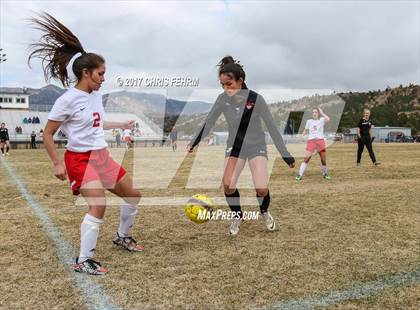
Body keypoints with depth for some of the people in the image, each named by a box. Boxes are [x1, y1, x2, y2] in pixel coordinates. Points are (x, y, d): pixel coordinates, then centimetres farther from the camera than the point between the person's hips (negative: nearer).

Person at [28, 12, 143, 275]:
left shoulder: (96, 95, 7)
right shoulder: (68, 99, -15)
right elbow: (48, 134, -11)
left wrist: (122, 125, 27)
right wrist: (57, 163, -16)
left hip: (102, 156, 8)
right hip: (80, 159, -8)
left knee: (133, 194, 12)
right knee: (99, 205, -23)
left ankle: (123, 236, 34)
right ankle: (84, 261, -8)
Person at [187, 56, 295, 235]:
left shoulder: (255, 99, -22)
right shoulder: (223, 99, -15)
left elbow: (271, 126, -16)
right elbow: (209, 122, -1)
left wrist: (285, 154, -14)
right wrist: (194, 143, 3)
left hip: (256, 146, -2)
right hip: (235, 145, 2)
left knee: (262, 189, -18)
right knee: (227, 185, -20)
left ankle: (264, 212, 19)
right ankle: (237, 217, 10)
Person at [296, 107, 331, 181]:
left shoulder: (321, 120, 3)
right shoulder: (309, 121, 10)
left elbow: (328, 119, -20)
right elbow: (305, 131, 19)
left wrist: (322, 113, -8)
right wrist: (304, 133, -4)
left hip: (320, 140, 0)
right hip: (311, 140, 0)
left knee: (324, 159, 4)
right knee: (307, 158, -13)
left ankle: (325, 174, 27)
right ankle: (300, 175, -12)